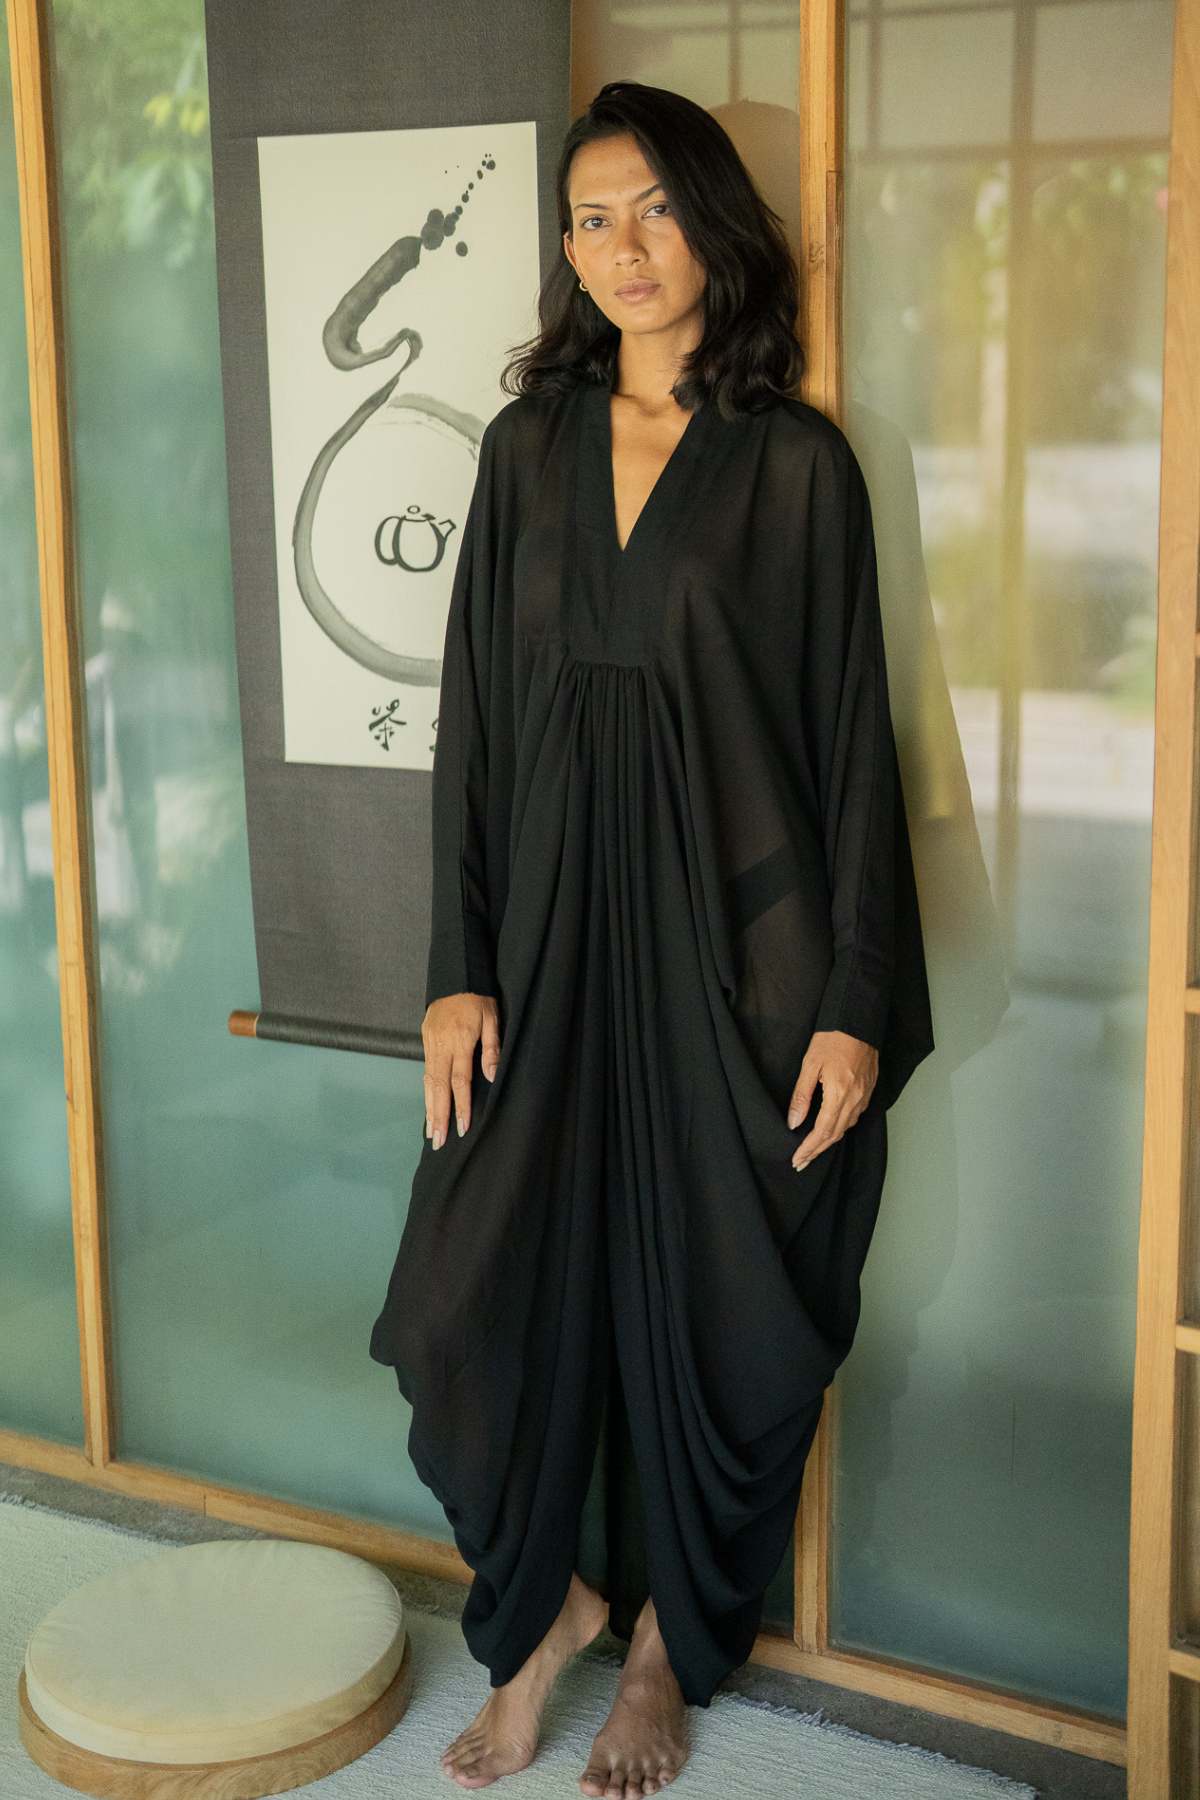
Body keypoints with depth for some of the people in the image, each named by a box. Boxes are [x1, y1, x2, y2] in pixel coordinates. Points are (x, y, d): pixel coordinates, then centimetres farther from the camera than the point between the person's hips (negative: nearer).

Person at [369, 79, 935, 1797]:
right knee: (495, 1284, 2)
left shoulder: (796, 463, -1)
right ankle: (545, 1608, 28)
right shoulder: (529, 445, 7)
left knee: (712, 1296, 7)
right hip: (555, 918, 3)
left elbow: (853, 735, -3)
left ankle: (670, 1644, 29)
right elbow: (474, 714, 5)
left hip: (732, 930, -2)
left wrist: (857, 1003, -8)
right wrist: (460, 966, -1)